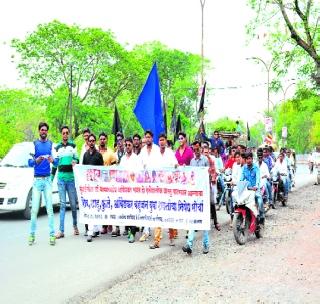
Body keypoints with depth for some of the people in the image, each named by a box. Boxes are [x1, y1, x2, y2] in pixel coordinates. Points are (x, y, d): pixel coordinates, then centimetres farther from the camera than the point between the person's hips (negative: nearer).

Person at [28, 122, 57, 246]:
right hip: (37, 179, -1)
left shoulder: (51, 144, 8)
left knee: (49, 208, -2)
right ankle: (32, 234, 5)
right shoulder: (34, 144, 4)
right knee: (34, 208, -4)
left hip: (47, 179, 1)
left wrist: (52, 160, -18)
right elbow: (29, 163, 0)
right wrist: (36, 161, -21)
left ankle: (52, 235, 0)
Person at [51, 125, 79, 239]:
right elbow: (55, 164, 15)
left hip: (71, 177, -1)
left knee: (73, 204, 3)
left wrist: (75, 162, -18)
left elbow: (76, 158, 6)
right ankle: (61, 230, -3)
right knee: (62, 204, -2)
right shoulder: (58, 147, 12)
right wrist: (51, 178, 11)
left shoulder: (73, 146, 8)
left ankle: (75, 226, 22)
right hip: (61, 178, 1)